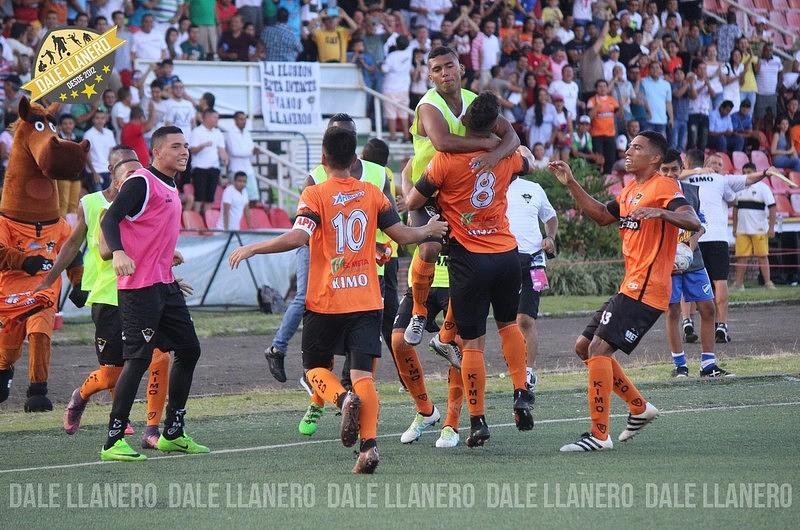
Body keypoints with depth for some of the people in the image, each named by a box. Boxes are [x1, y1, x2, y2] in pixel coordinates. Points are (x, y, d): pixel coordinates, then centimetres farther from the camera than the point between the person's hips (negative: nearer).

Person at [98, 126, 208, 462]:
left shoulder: (170, 187, 18)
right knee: (139, 358, -11)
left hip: (165, 284, 10)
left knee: (189, 350, 12)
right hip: (139, 286, -10)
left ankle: (173, 434, 21)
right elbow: (111, 219, -21)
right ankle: (113, 441, -8)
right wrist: (118, 252, -36)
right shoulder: (141, 182, -11)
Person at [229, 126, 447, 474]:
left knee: (315, 365, 14)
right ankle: (368, 444, -18)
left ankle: (343, 398, -17)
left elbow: (298, 237, -20)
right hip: (367, 299, 3)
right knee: (363, 373, -1)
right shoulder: (372, 194, 4)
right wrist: (430, 230, 27)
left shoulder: (315, 195, -7)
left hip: (326, 301, -3)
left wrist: (252, 249, -11)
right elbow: (402, 235, 6)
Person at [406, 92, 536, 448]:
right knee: (509, 324, 27)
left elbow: (412, 203, -3)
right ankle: (522, 395, 17)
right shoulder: (507, 158, 1)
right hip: (507, 254, 4)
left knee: (472, 342, 3)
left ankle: (477, 421, 4)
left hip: (469, 258, -4)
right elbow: (529, 161, 26)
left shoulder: (446, 160, -13)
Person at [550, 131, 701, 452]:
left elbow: (693, 222, -23)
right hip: (630, 288, 10)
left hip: (645, 290, -10)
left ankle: (599, 435, -17)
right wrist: (571, 184, 21)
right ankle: (639, 408, 21)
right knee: (584, 347, 13)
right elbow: (602, 216, 29)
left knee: (598, 348, -18)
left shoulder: (664, 187, -10)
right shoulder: (630, 190, 18)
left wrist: (660, 212, -40)